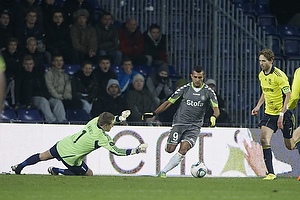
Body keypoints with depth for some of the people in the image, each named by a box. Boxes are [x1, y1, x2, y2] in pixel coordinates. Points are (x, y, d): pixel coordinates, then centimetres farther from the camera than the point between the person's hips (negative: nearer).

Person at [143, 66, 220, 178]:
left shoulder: (208, 92, 0)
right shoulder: (185, 89, 0)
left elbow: (216, 109, -4)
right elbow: (169, 102, 5)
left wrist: (214, 117, -28)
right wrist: (153, 114, -4)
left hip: (195, 126, 0)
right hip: (180, 122, 1)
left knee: (183, 150, -17)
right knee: (170, 150, -8)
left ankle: (163, 171, -11)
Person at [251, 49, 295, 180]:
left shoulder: (279, 75, -19)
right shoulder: (261, 75, 5)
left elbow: (288, 95, -21)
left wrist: (282, 114, -27)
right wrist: (258, 106, 11)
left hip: (284, 113, -6)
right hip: (269, 113, 6)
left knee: (290, 145, 6)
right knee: (264, 139, -16)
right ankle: (271, 173, -16)